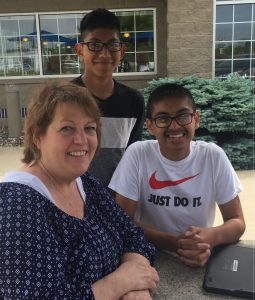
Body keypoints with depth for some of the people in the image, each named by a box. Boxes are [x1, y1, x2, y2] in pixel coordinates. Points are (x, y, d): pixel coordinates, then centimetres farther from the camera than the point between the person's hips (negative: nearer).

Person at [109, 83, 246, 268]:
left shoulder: (213, 156, -8)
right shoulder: (137, 154, -11)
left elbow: (237, 221, -3)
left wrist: (211, 237, -24)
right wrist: (174, 243, -24)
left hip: (201, 259, 3)